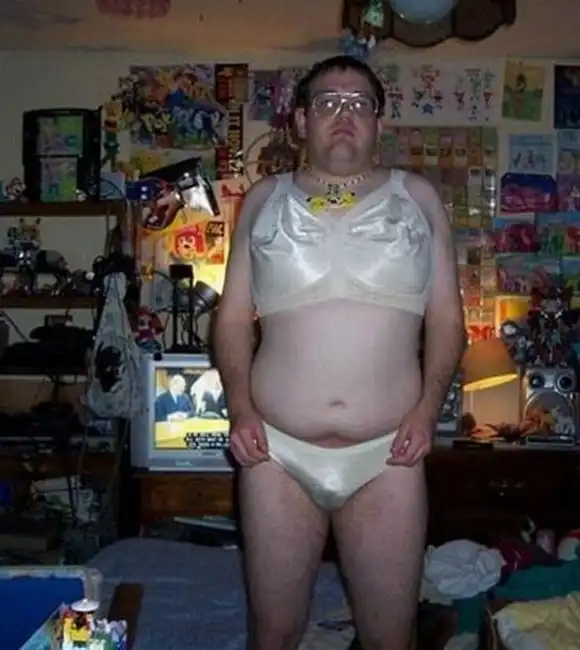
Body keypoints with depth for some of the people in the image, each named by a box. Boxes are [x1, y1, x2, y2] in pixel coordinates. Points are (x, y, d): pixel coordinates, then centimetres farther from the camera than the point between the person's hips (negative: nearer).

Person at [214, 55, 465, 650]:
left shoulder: (417, 198, 7)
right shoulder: (265, 199, 8)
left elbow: (446, 317, 6)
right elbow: (233, 317, 8)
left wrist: (428, 407, -7)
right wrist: (240, 409, -6)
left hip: (388, 457, 0)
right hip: (276, 451, 1)